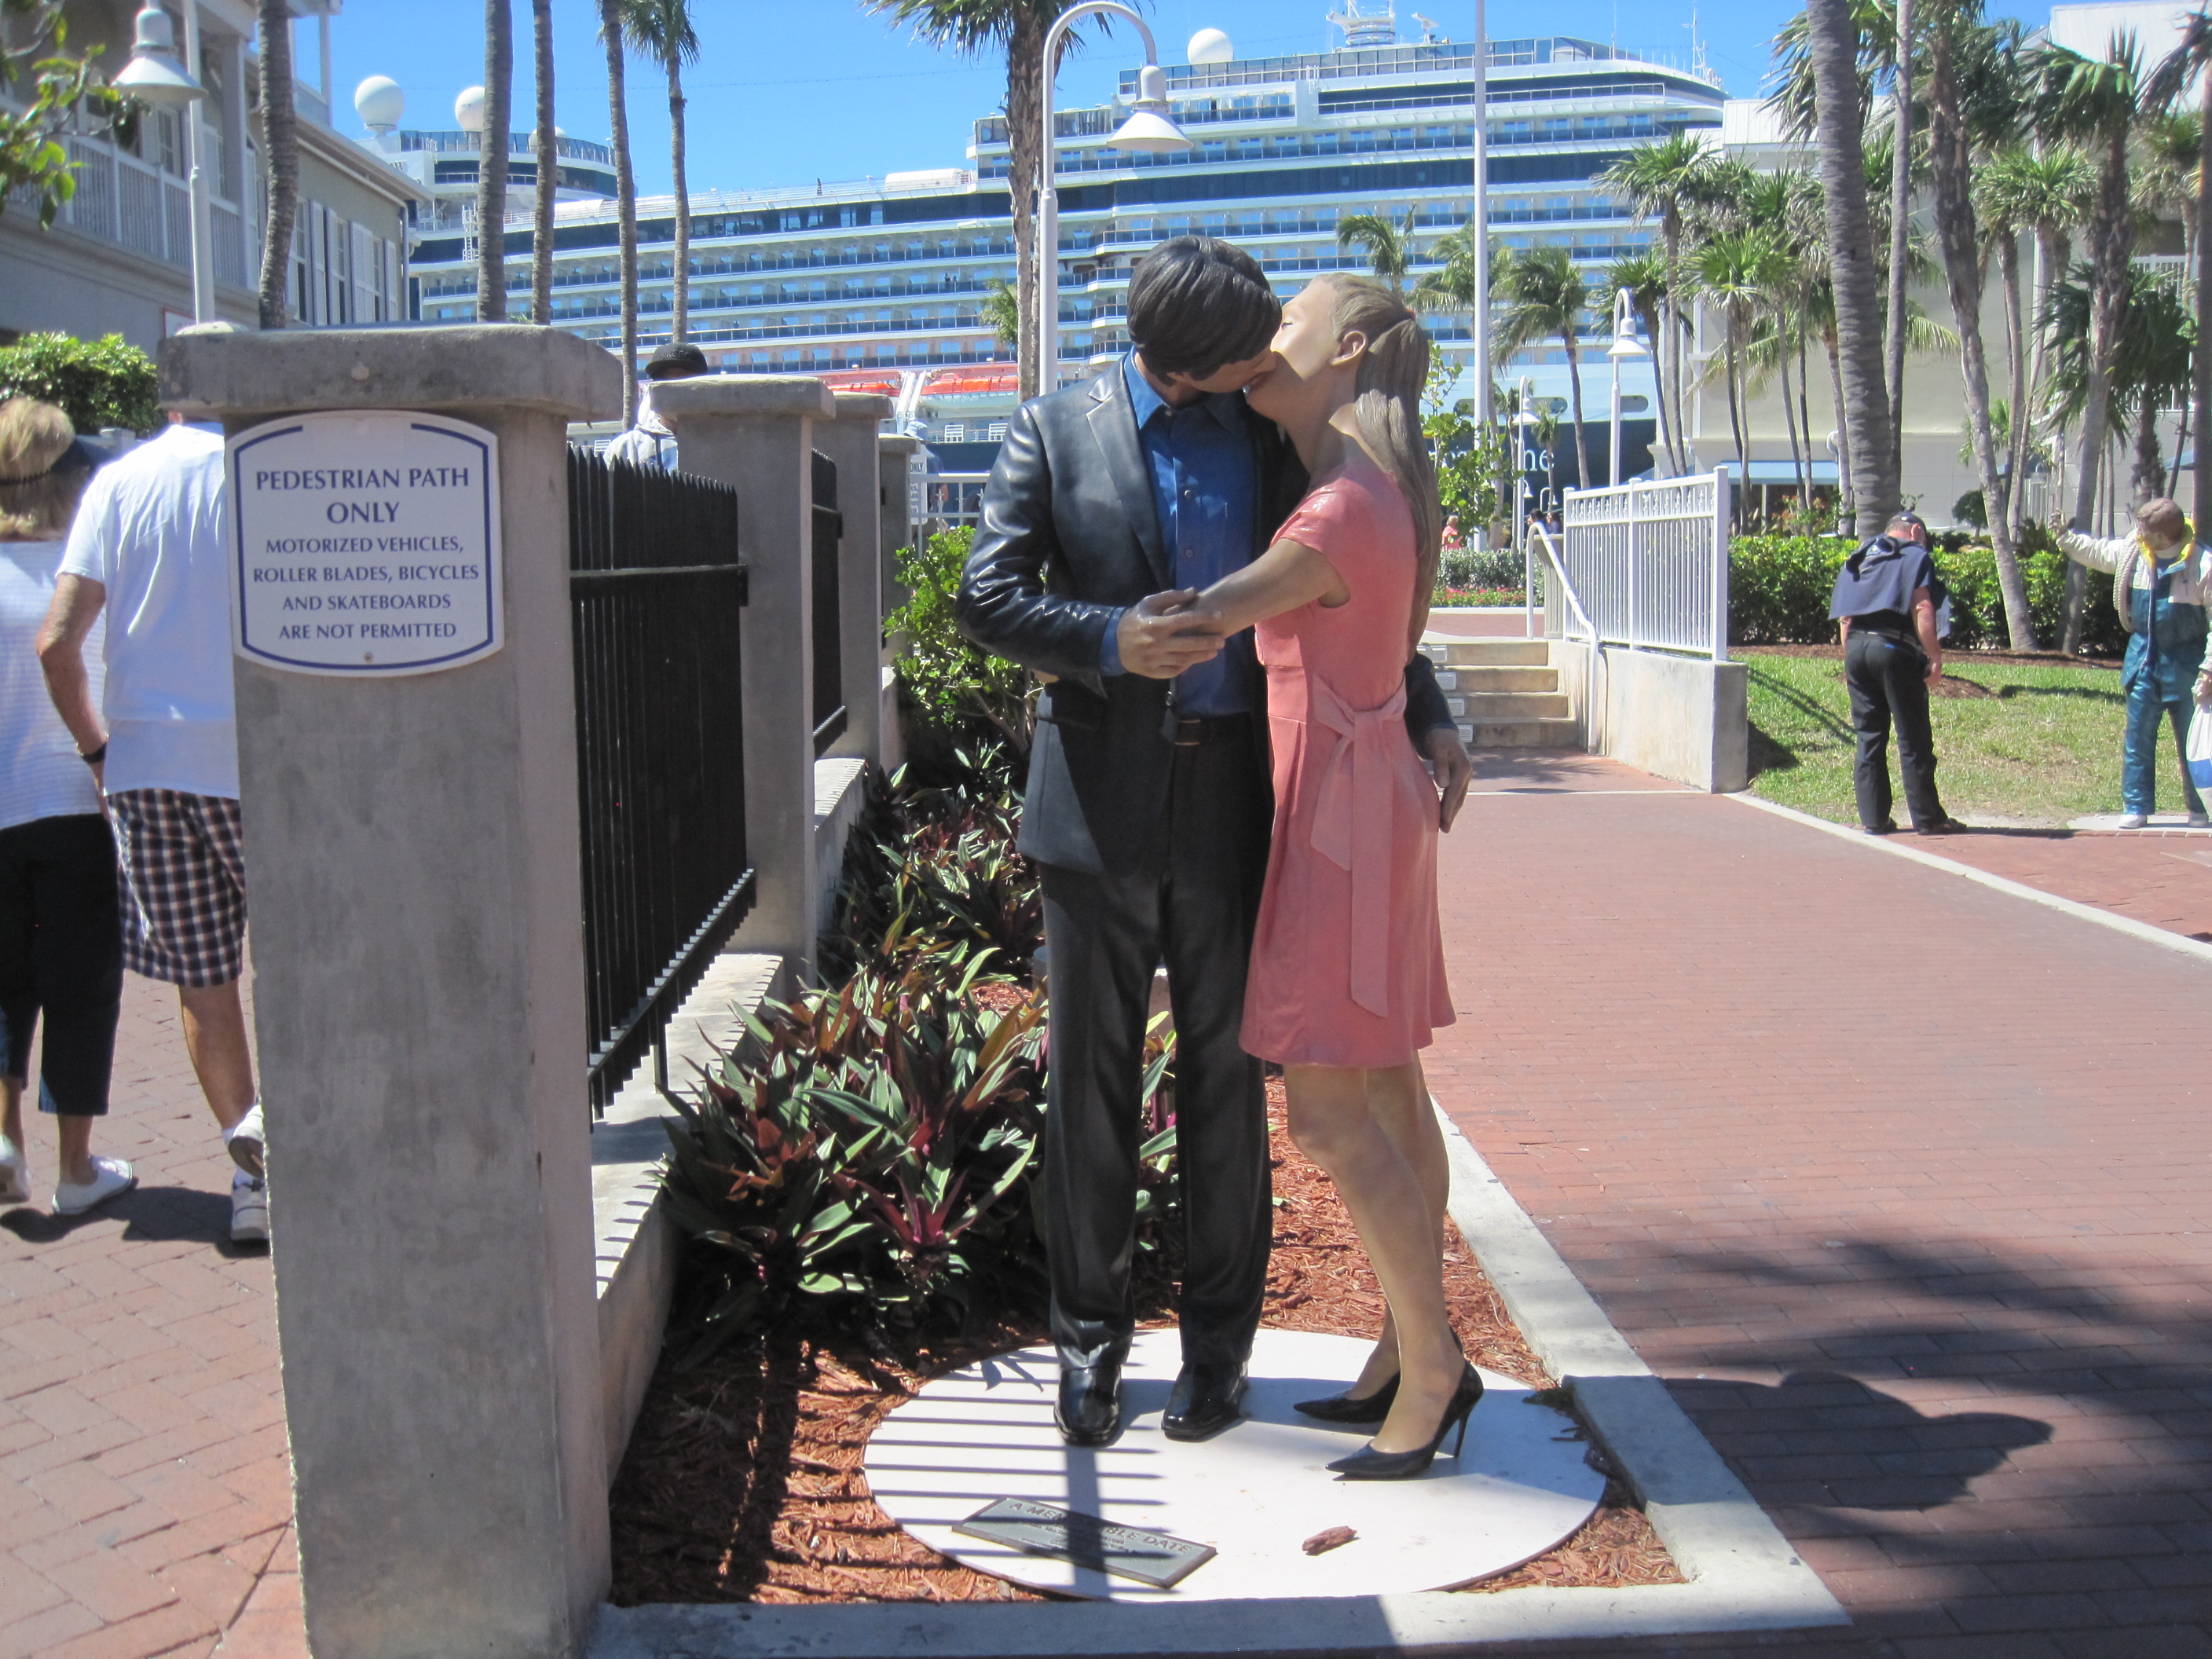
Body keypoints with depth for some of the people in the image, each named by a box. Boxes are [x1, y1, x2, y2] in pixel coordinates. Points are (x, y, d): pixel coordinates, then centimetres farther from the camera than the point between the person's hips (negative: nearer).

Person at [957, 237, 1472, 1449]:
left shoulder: (1271, 438, 9)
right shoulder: (1055, 431, 2)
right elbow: (987, 598, -4)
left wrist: (1427, 715, 5)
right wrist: (1109, 641, -21)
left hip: (1232, 795, 2)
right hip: (1100, 797, -1)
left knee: (1225, 1073, 7)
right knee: (1092, 1074, 5)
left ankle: (1218, 1339, 20)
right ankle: (1090, 1337, 19)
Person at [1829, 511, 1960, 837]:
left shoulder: (1857, 561, 22)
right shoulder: (1915, 556, 4)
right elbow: (1922, 608, -9)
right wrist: (1935, 656, -10)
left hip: (1856, 647, 6)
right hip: (1894, 647, -6)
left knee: (1869, 738, 9)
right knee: (1914, 738, 0)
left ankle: (1873, 819, 9)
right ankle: (1927, 818, 4)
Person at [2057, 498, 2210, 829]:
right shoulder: (2133, 552, -1)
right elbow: (2095, 552, 21)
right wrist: (2066, 536, 12)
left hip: (2184, 664, -5)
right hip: (2144, 659, 5)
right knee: (2138, 738, 6)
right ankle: (2135, 807, 12)